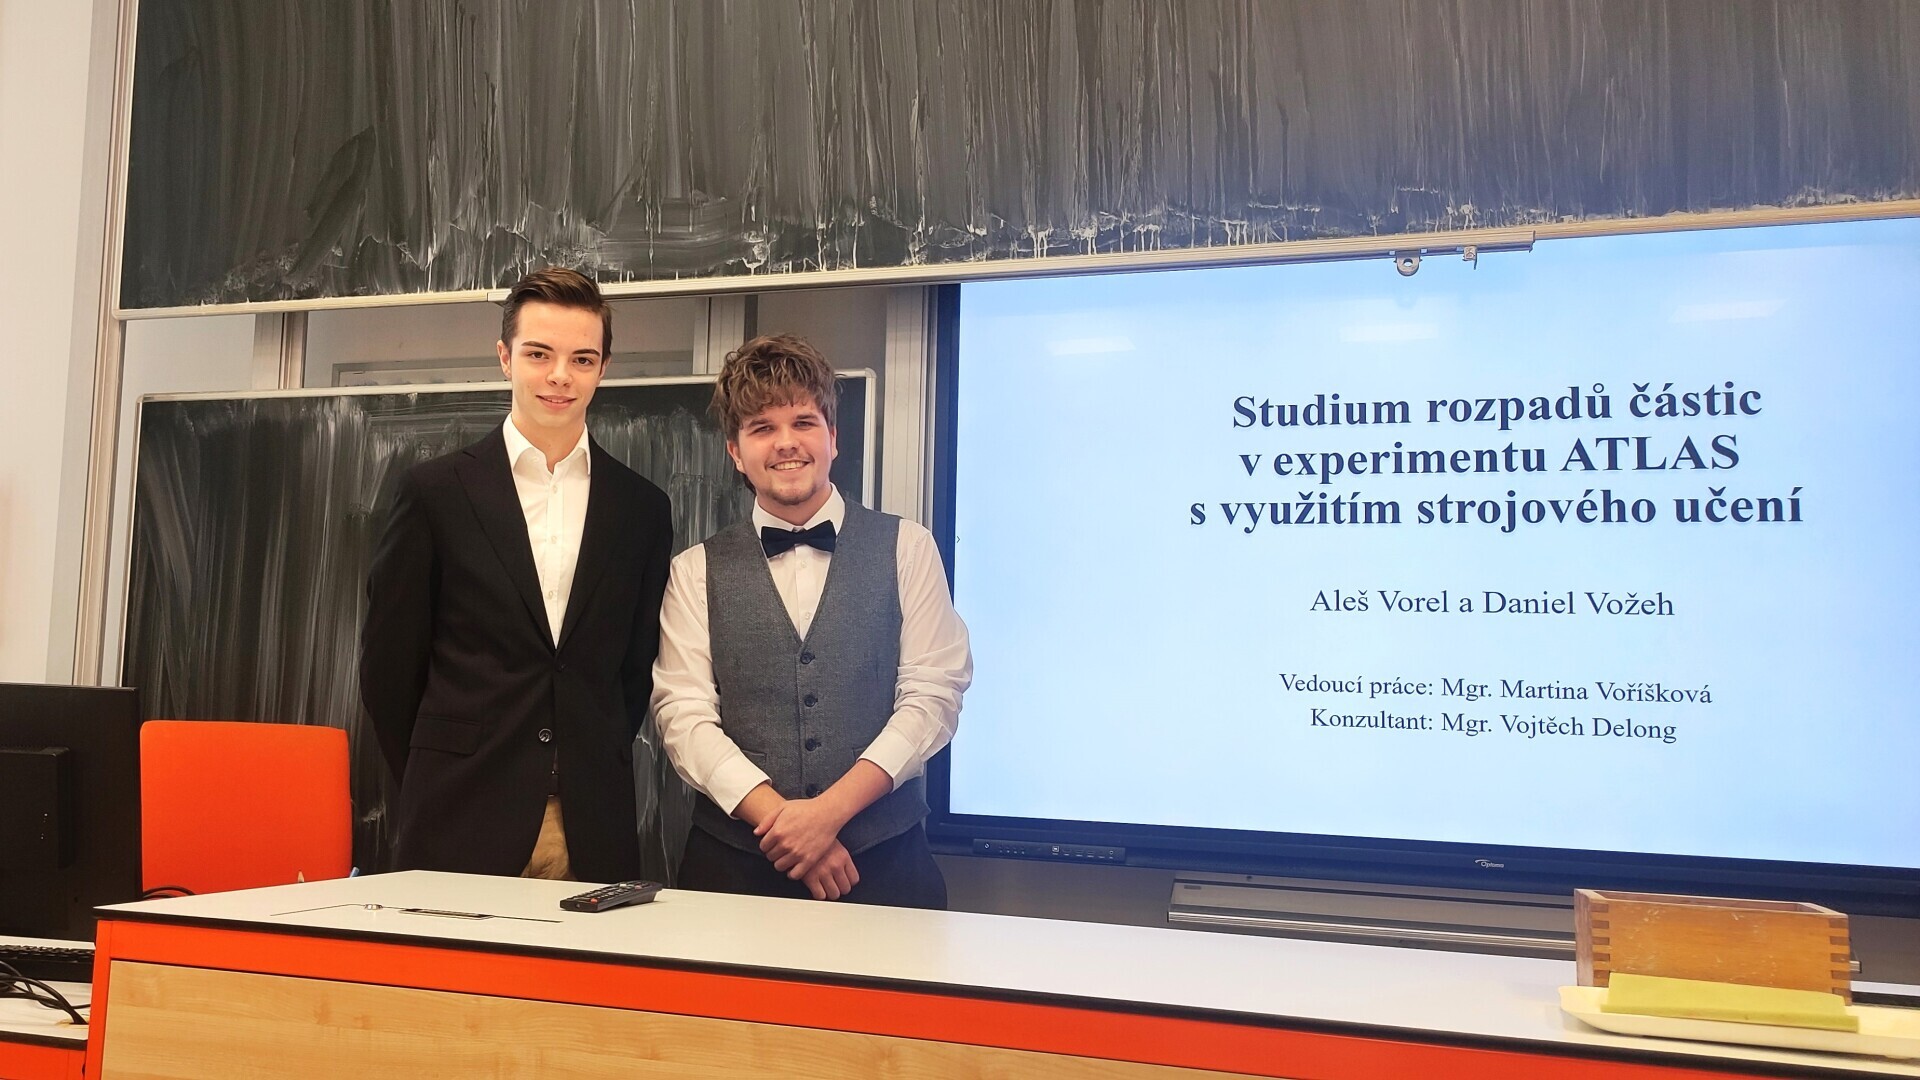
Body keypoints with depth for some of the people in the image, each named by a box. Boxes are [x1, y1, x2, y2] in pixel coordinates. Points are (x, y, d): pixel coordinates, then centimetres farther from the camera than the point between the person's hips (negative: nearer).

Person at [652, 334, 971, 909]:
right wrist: (777, 816, -16)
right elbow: (684, 715, -3)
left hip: (883, 861, 0)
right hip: (735, 860, 1)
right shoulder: (697, 572, 5)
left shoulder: (906, 549, 3)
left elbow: (932, 695, -4)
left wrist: (830, 809, -14)